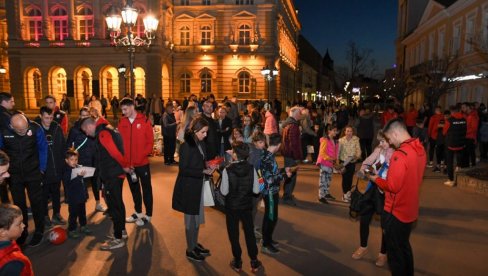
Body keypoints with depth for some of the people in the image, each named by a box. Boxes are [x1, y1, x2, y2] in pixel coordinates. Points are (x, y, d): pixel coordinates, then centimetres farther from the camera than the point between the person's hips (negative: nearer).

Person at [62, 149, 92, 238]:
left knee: (82, 212, 19)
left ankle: (83, 226, 34)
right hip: (73, 197, -7)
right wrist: (79, 177, -36)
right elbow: (69, 183, -28)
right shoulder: (66, 171, -16)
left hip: (81, 196, 7)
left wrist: (85, 193, 17)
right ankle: (71, 230, 14)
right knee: (73, 214, 1)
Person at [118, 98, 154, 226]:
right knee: (134, 188, 18)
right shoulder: (122, 122, 2)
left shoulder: (144, 121, -8)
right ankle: (138, 212, 34)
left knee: (146, 188, 8)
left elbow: (150, 141, -7)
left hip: (142, 162, -4)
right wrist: (124, 160, -7)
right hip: (128, 163, 4)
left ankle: (148, 215, 20)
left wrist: (142, 156, -15)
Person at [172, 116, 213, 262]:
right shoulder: (186, 145, -20)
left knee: (197, 217, 19)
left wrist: (208, 167, -6)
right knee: (191, 219, 8)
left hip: (198, 185, 7)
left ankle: (195, 244, 38)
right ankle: (190, 250, 26)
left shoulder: (201, 143, 2)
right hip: (188, 187, -7)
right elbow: (183, 170, -20)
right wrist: (204, 172, -22)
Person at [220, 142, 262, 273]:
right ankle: (254, 262, 26)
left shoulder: (227, 170, -20)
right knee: (249, 233, 17)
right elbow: (256, 190, -8)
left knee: (233, 234, 15)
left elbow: (224, 192, -16)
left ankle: (237, 262, 27)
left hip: (232, 207, -2)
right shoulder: (251, 168, -12)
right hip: (247, 206, 2)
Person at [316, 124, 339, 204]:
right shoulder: (325, 140, -12)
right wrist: (329, 159, -22)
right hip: (324, 163, -8)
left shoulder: (335, 141, 12)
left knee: (328, 179, 18)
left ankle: (326, 193, 33)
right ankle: (321, 196, -1)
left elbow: (335, 153, 15)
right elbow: (322, 153, -16)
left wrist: (335, 160, 2)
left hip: (331, 163, 8)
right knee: (323, 179, -5)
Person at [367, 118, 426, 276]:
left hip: (396, 212, -8)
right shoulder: (420, 149, 0)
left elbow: (393, 186, -25)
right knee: (404, 247, 25)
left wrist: (375, 179, -9)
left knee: (394, 252, 11)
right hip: (410, 210, 8)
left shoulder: (400, 154, -26)